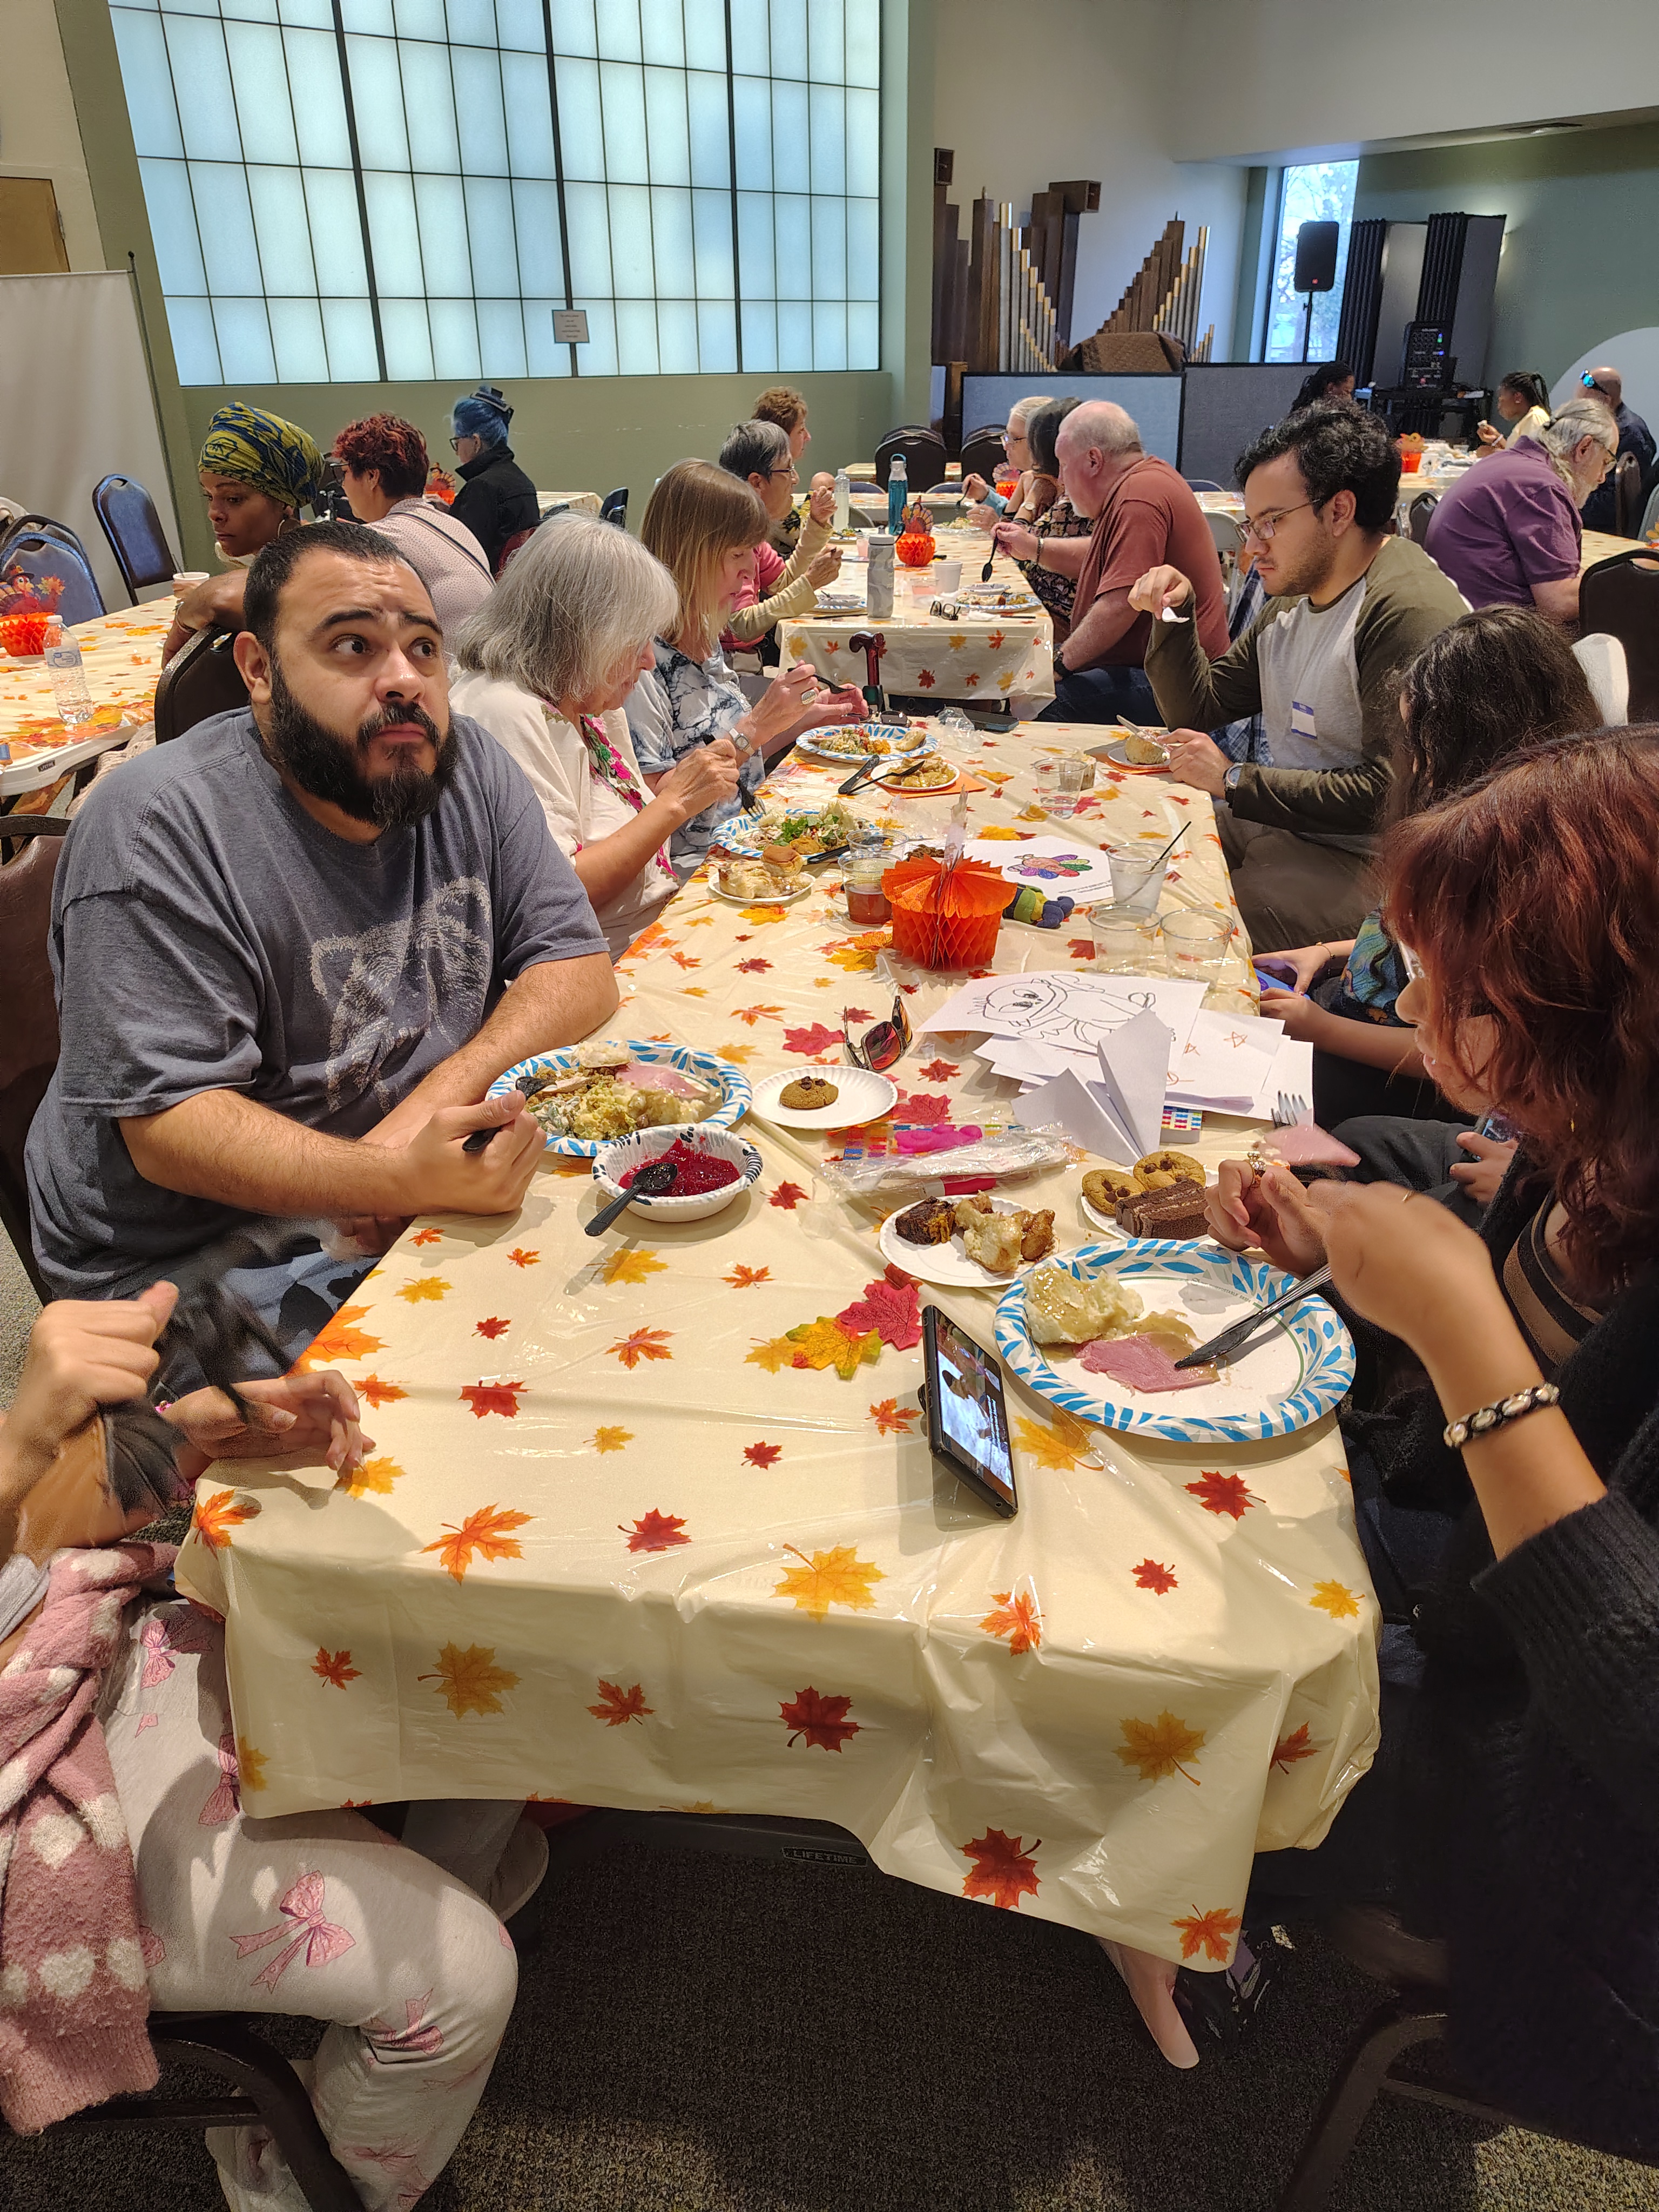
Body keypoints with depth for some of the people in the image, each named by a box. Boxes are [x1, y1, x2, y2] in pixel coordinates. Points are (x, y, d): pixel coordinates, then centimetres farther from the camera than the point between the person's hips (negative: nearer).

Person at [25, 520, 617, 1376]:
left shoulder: (470, 767, 1)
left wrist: (440, 1095, -18)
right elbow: (167, 1125, -21)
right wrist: (403, 1178, -36)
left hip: (435, 1191, 6)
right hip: (196, 1258, -5)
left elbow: (578, 968, 0)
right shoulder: (155, 826, -17)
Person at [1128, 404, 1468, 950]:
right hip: (1272, 821, 9)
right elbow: (1198, 710, 20)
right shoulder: (1292, 600, 13)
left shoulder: (1410, 612, -18)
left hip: (1360, 859, -9)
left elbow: (1389, 794, -24)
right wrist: (1173, 615, 3)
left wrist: (1235, 780, -17)